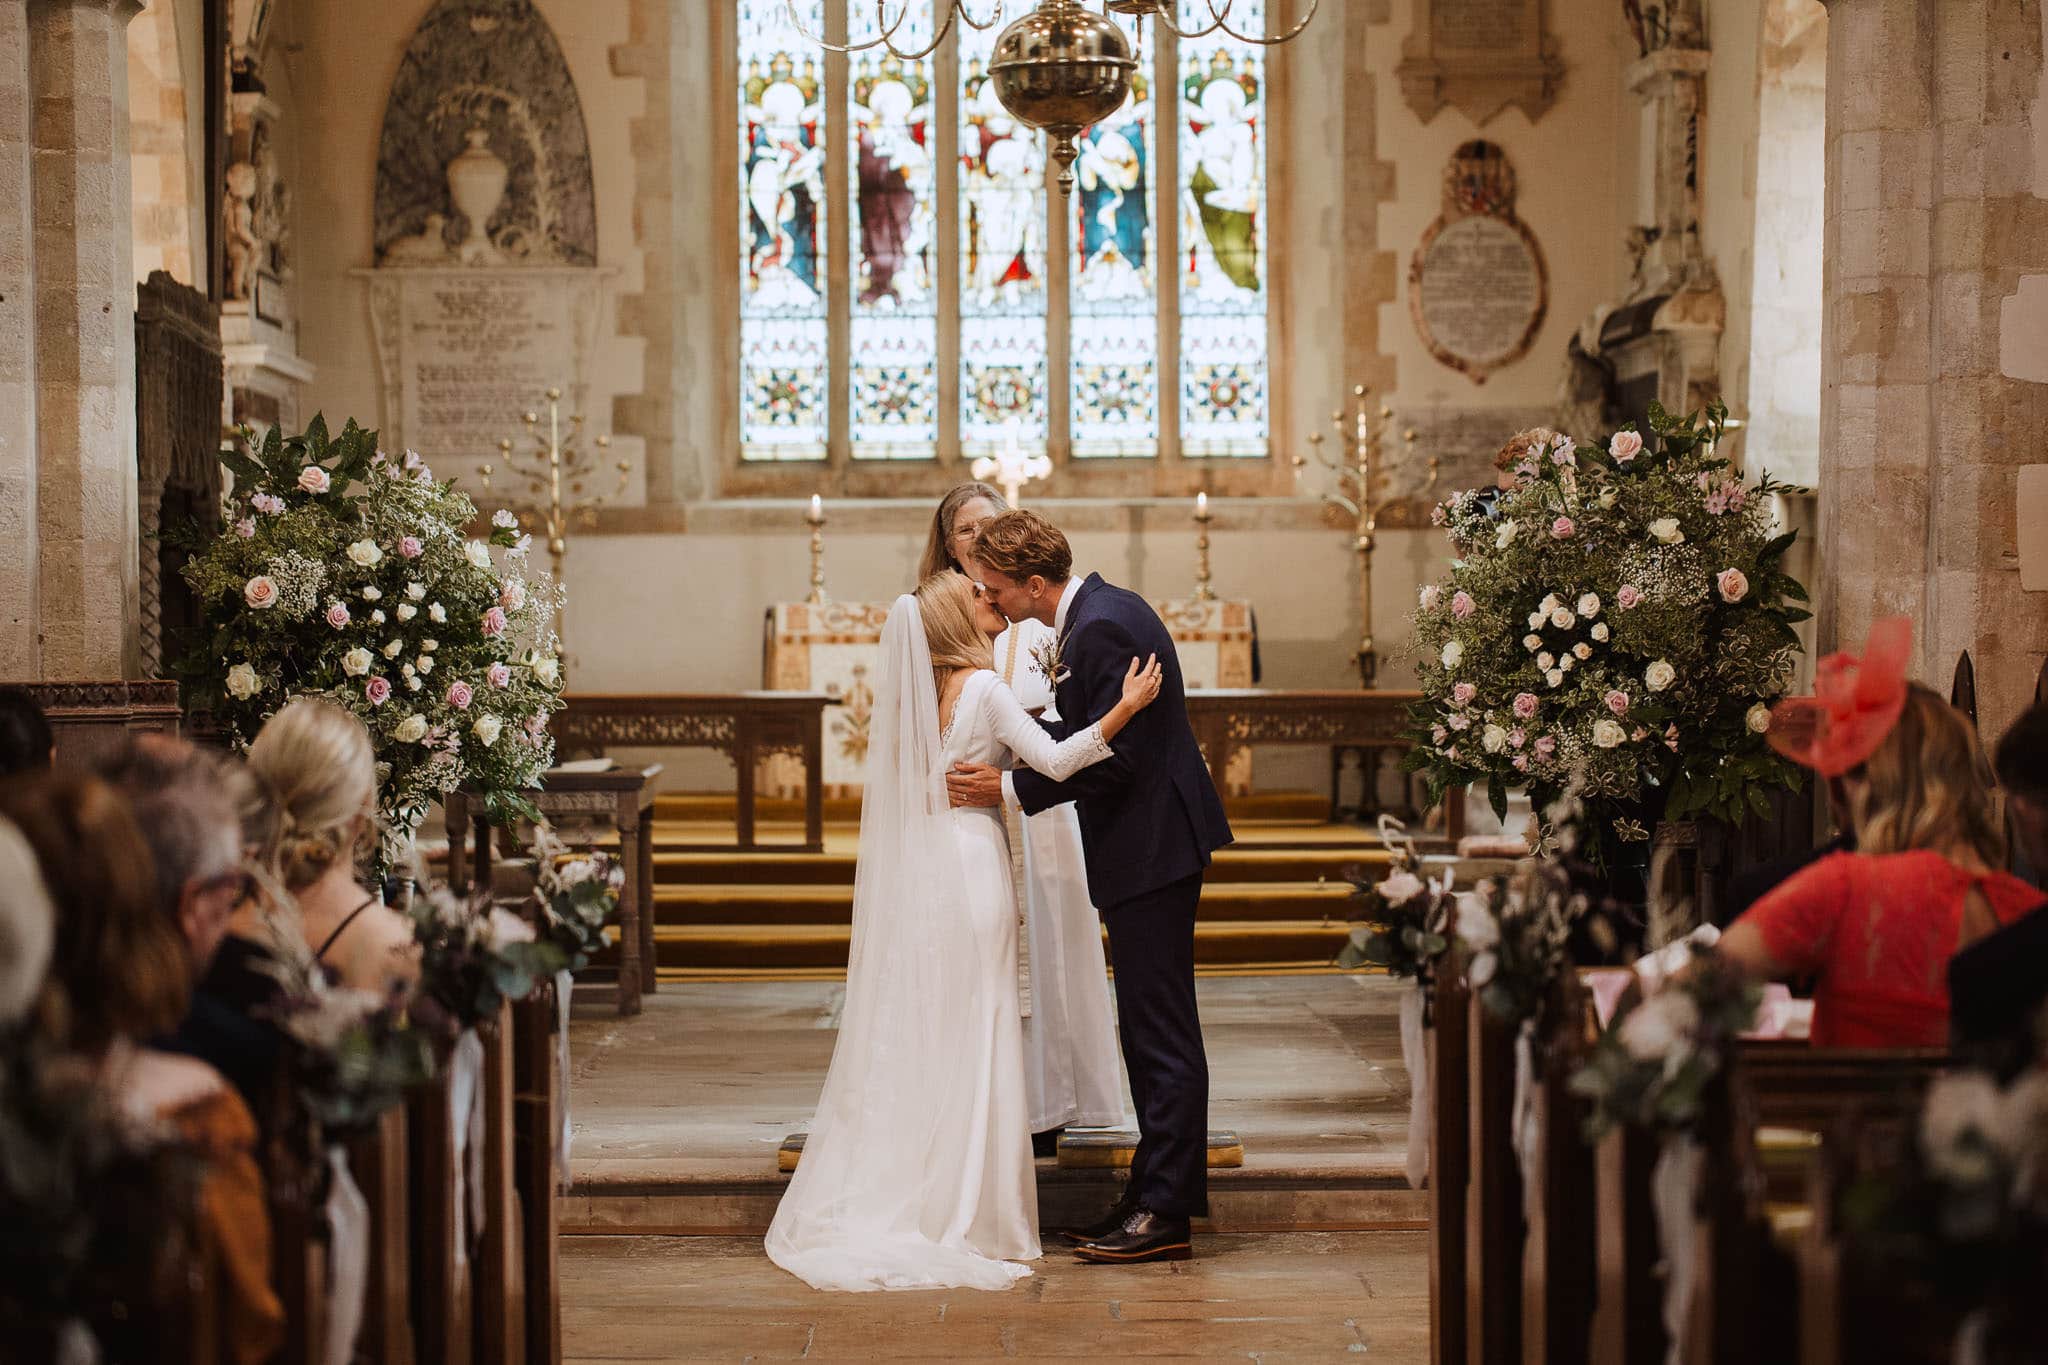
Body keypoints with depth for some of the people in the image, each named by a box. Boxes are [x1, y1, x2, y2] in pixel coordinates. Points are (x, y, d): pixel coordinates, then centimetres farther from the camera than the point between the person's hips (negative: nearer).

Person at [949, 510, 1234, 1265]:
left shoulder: (1101, 629, -19)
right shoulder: (1102, 610, 12)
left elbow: (1109, 760, -22)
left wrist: (1009, 788, -17)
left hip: (1152, 848, -11)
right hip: (1148, 844, 11)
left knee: (1161, 1031, -5)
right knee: (1150, 1028, 14)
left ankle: (1167, 1211, 0)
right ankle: (1158, 1195, 22)